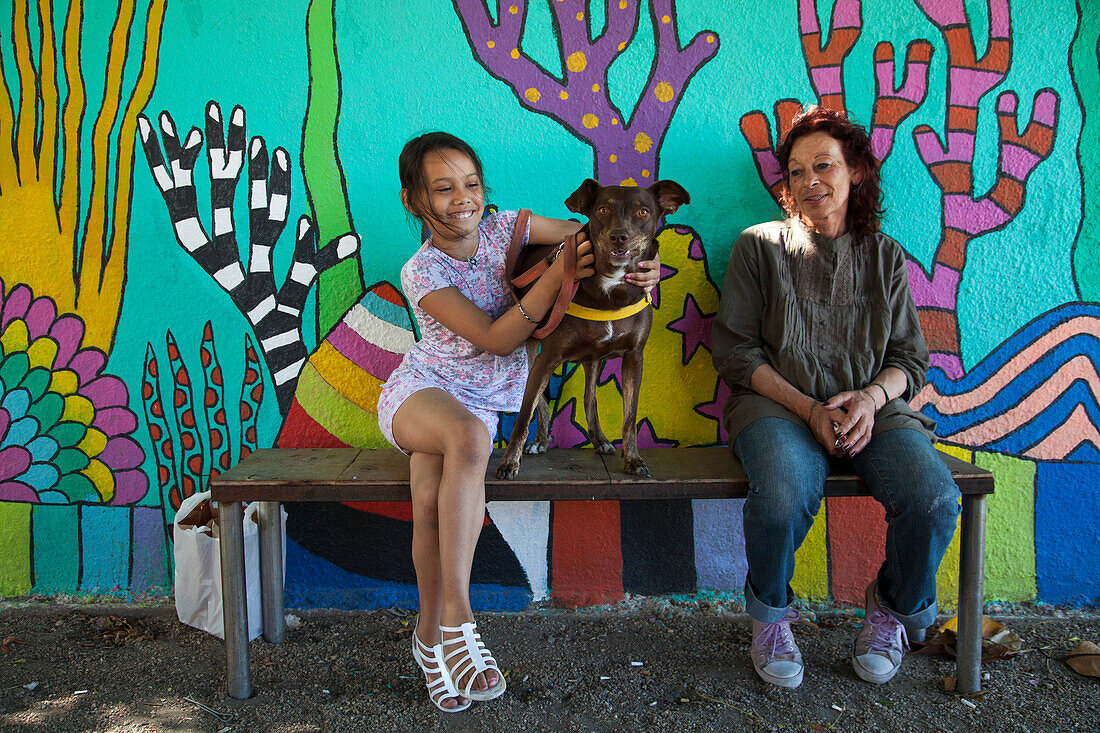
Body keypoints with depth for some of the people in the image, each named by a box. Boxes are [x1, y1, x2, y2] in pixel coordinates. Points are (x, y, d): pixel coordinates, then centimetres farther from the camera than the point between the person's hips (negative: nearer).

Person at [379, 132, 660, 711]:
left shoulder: (504, 228, -1)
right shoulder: (420, 273, -9)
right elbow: (496, 339, -20)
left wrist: (644, 262, -15)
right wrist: (560, 272, -28)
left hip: (483, 401, 2)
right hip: (418, 391, -2)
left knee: (431, 501, -29)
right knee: (469, 435, -39)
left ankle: (431, 632, -7)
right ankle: (456, 619, -32)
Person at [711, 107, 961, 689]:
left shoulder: (884, 256, 17)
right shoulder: (760, 246, 8)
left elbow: (910, 358, 13)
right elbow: (736, 351, 1)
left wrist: (872, 397, -11)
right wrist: (809, 408, -12)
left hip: (871, 406, 3)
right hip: (777, 402, -2)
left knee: (933, 499, -26)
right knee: (784, 494, -35)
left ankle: (895, 609, 8)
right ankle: (771, 614, -1)